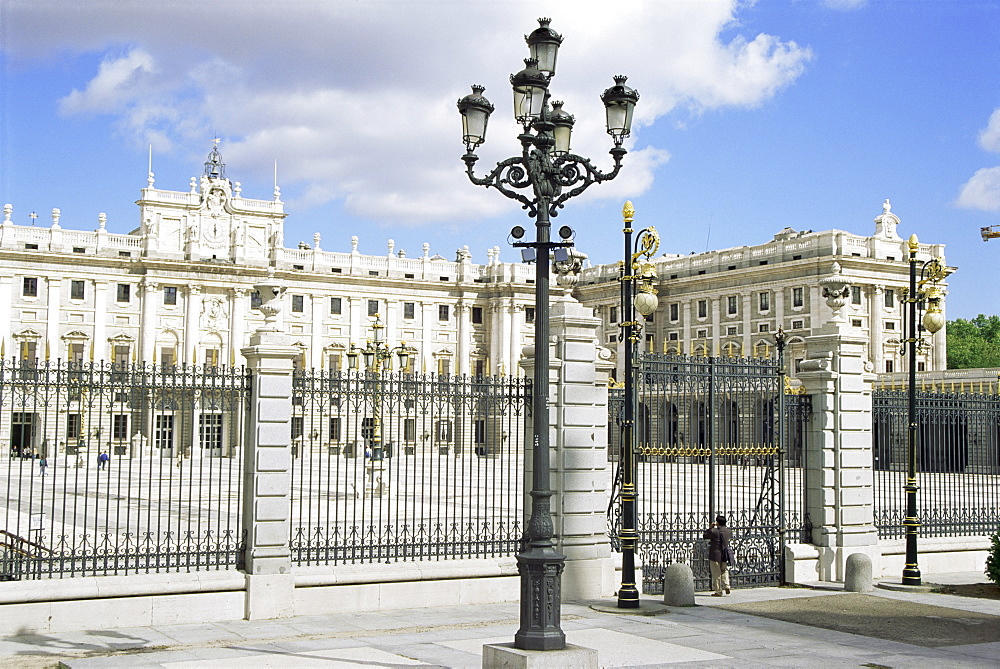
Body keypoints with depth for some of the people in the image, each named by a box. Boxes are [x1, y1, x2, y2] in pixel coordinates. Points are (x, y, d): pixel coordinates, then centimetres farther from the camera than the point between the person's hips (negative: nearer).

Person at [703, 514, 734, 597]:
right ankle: (726, 586, 4)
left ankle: (718, 591, 5)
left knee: (716, 574, 3)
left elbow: (704, 536, -2)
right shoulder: (729, 531, 0)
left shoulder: (713, 531, -15)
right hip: (725, 556, 5)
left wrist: (710, 528, 7)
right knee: (725, 570, 21)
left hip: (715, 555, -4)